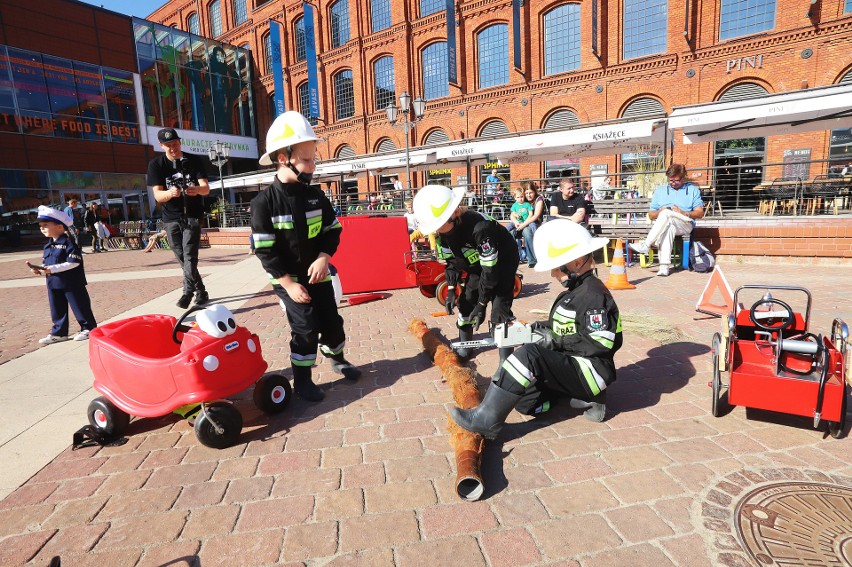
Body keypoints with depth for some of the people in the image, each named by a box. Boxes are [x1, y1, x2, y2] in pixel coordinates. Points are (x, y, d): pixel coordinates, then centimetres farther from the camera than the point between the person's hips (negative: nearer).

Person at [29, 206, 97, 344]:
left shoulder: (68, 242, -15)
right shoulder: (48, 245, 12)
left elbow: (73, 263, -22)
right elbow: (46, 262, 17)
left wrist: (52, 269, -24)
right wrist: (39, 269, -3)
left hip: (72, 283, -8)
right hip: (54, 284, 8)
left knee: (80, 307, 3)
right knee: (57, 310, 14)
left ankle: (88, 328, 15)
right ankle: (58, 333, 23)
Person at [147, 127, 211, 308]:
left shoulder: (193, 160, -2)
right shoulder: (156, 164, -2)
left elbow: (206, 188, -10)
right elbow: (158, 195, -10)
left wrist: (198, 189, -35)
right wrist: (170, 193, -34)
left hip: (192, 215, -2)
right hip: (171, 218, 2)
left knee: (189, 256, -13)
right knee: (183, 258, 5)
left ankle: (188, 293, -10)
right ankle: (201, 292, 16)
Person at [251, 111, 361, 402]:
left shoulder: (316, 196, 0)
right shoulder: (264, 202, -15)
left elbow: (333, 230, 5)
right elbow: (264, 250, -15)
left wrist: (323, 258, -13)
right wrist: (289, 283, -18)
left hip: (318, 274, 5)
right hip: (289, 280, -4)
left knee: (331, 320, 12)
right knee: (305, 328, -7)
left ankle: (337, 359, 39)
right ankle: (302, 379, 13)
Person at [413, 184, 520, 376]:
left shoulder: (480, 227, -41)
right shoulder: (443, 230, -17)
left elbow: (490, 268, -33)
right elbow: (451, 261, -1)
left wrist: (482, 303, -27)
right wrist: (451, 289, -9)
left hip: (502, 262, -7)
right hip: (477, 265, 7)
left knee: (500, 307, -17)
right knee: (466, 301, 7)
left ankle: (506, 358, -9)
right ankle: (464, 346, 26)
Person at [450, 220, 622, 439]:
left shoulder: (593, 295, -18)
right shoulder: (576, 291, 12)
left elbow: (601, 342, -25)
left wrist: (557, 340, -18)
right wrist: (545, 328, 2)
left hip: (591, 371, -11)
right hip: (571, 365, 11)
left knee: (530, 355, -31)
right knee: (525, 401, 4)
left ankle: (486, 420, -28)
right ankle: (584, 397, 9)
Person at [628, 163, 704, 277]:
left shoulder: (693, 190, 19)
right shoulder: (660, 191, 23)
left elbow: (700, 213, 9)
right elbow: (651, 215, 19)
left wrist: (683, 213, -10)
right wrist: (659, 212, -5)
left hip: (686, 225, -1)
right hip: (663, 224, 1)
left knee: (666, 214, -35)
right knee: (668, 227, -39)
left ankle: (645, 245, -42)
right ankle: (664, 266, -51)